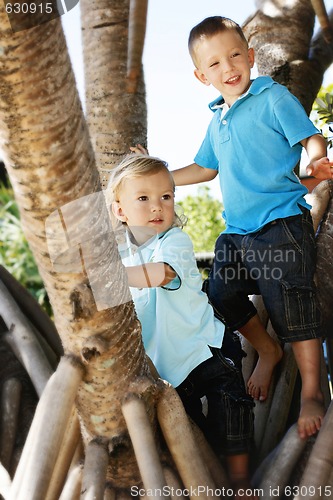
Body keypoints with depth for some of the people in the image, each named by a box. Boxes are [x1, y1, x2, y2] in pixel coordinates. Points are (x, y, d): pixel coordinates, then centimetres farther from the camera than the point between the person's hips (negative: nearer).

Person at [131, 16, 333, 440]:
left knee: (293, 309, -6)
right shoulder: (217, 120, 17)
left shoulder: (274, 98, -4)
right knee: (222, 297, 11)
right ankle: (267, 351, 37)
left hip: (281, 226, -7)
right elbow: (205, 169, 28)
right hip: (236, 232, 8)